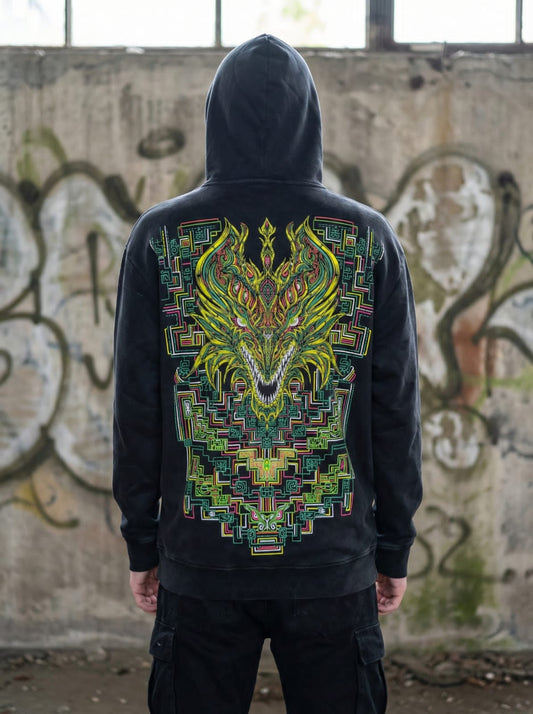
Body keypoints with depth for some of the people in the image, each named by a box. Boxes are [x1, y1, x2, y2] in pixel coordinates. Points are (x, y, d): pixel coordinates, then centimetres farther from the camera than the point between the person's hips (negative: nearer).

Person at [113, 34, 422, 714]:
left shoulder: (160, 236, -1)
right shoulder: (369, 238, 0)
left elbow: (136, 405, 0)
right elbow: (397, 408, 1)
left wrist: (142, 545, 8)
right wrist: (395, 548, 9)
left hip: (200, 561, 0)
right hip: (336, 560, 0)